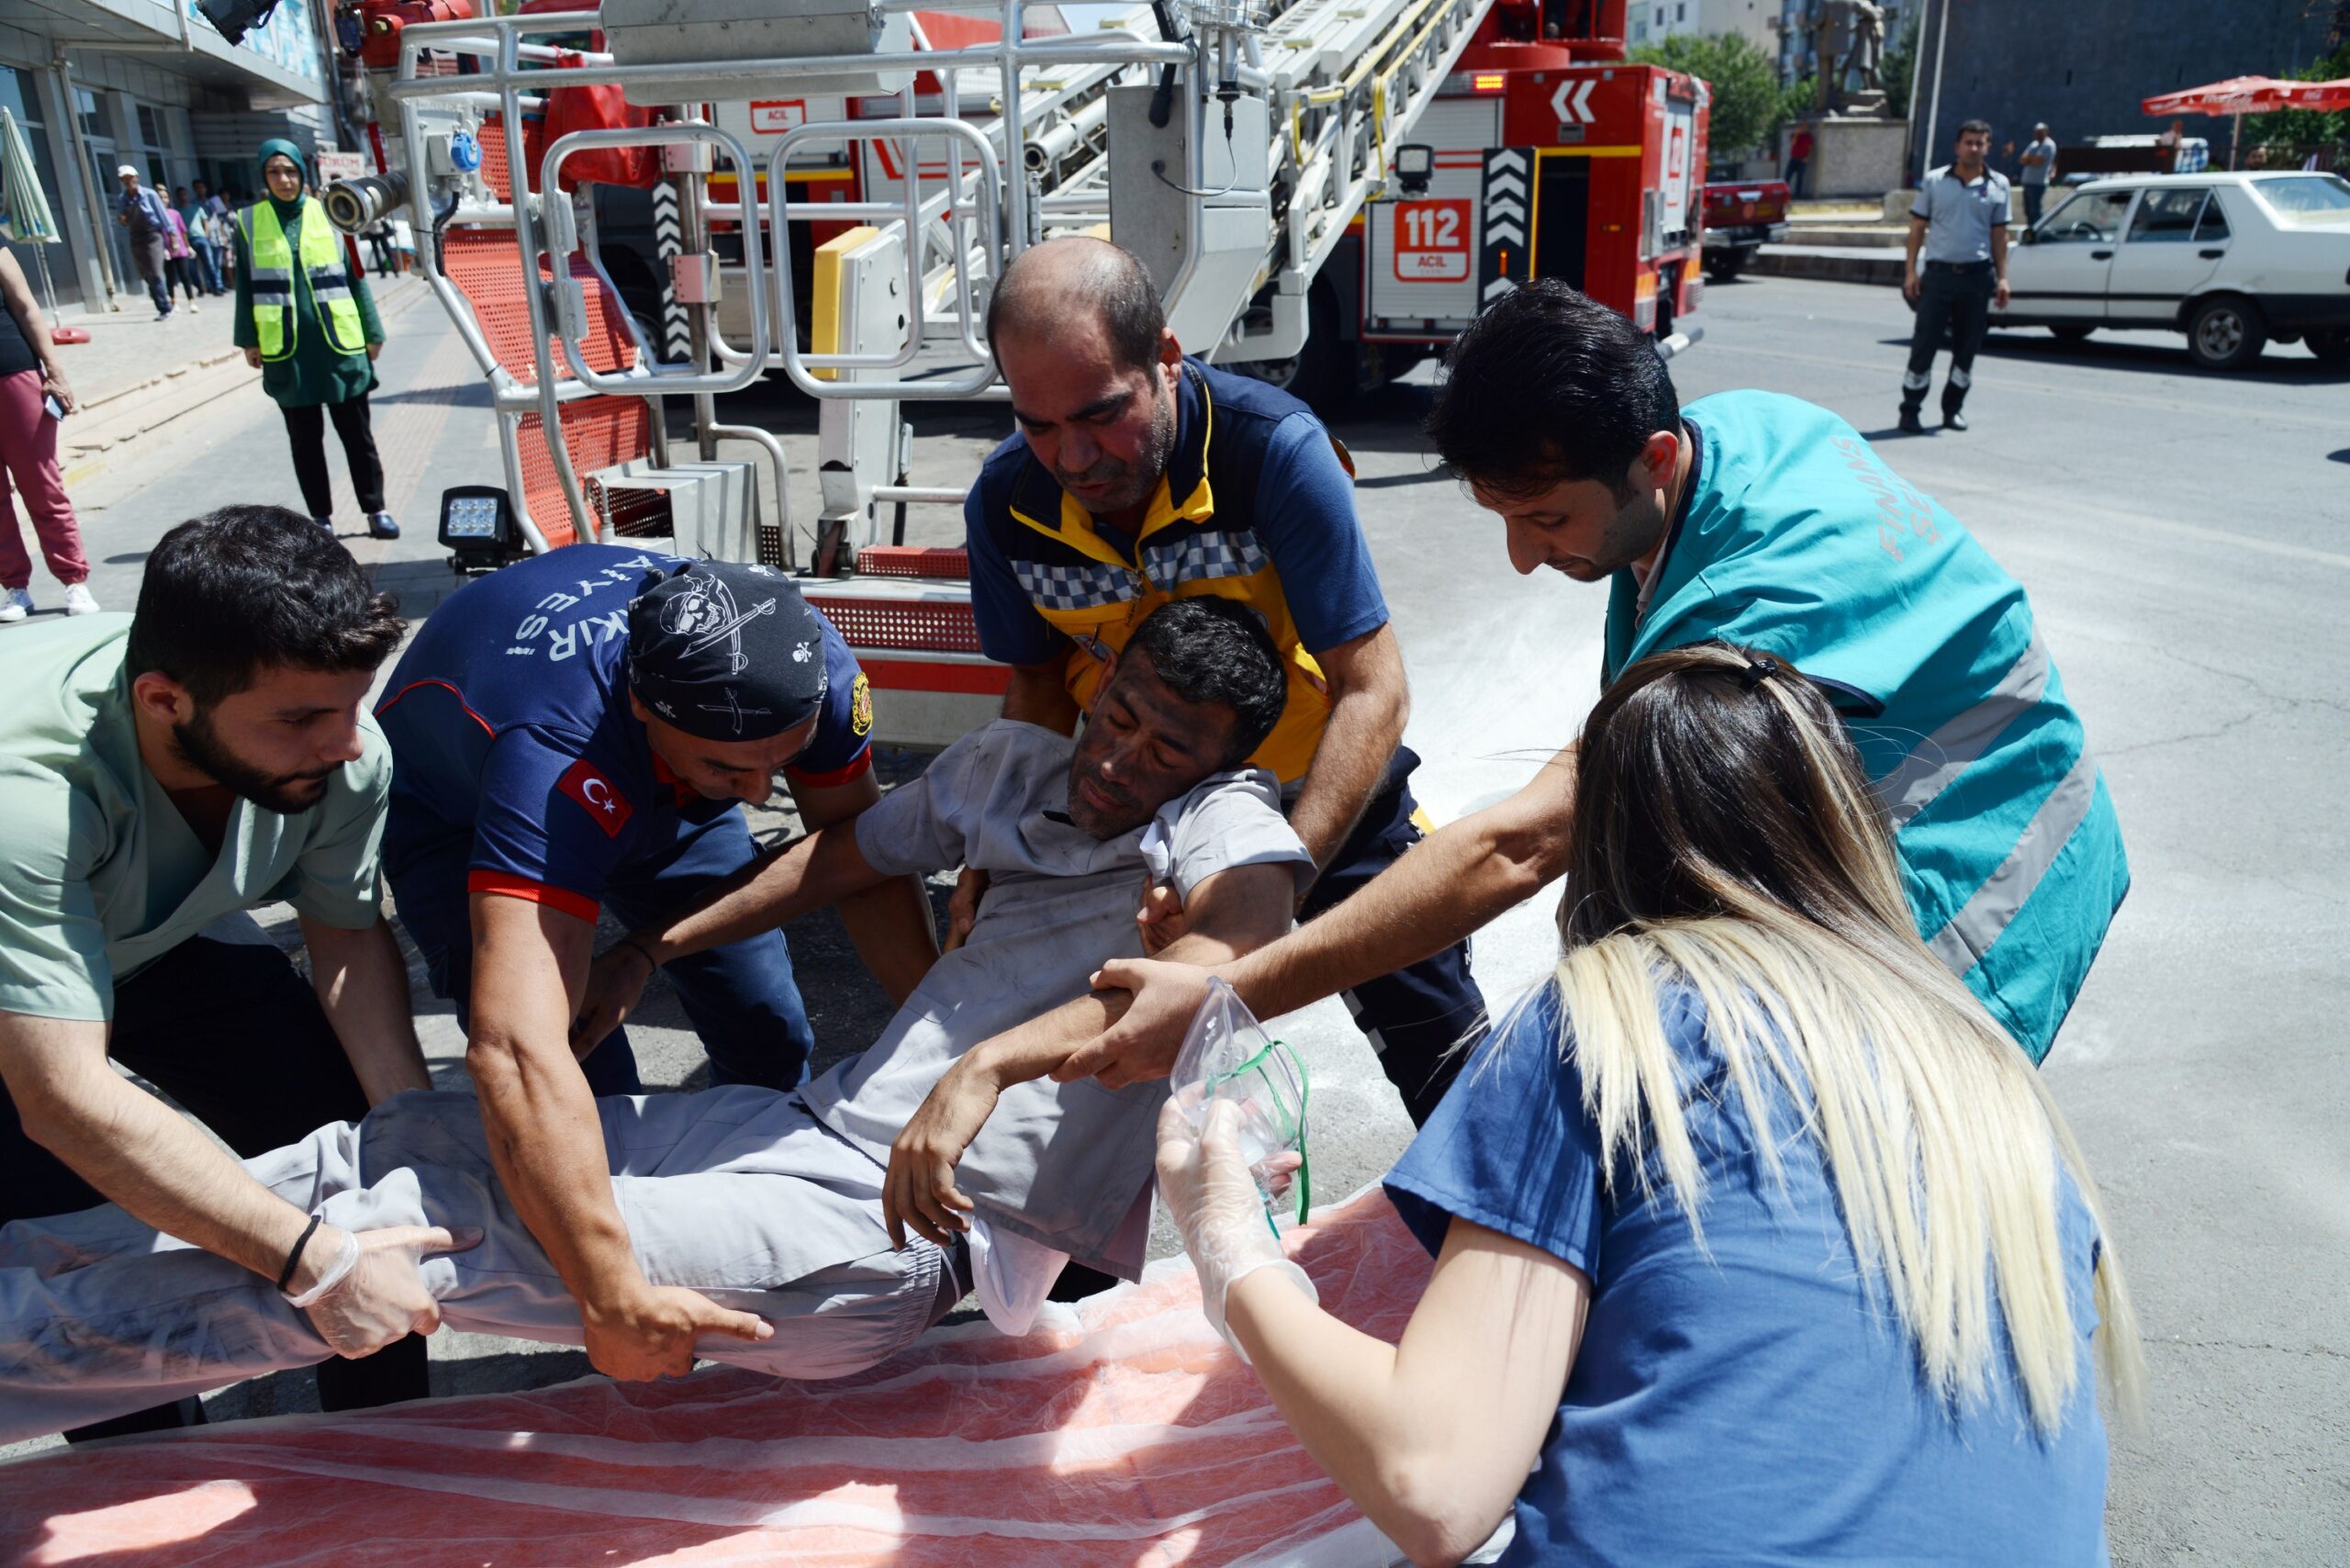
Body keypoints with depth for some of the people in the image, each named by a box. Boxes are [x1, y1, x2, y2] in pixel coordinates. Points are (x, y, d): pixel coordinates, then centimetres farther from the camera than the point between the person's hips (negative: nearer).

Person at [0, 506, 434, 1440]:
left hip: (166, 939, 4)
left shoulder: (334, 745, -29)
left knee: (348, 1127, -8)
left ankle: (386, 1427, 14)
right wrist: (311, 1259, -48)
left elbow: (350, 935, -13)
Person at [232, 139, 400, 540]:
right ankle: (320, 517, 14)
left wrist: (371, 332, 5)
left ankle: (375, 511, 13)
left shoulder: (326, 215, 4)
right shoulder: (250, 222, 5)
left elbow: (354, 277, 6)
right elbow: (245, 285, 8)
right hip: (286, 349, 1)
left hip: (340, 343, 0)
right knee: (305, 439, 7)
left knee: (356, 433, 6)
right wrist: (248, 340, 5)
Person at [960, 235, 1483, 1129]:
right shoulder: (1006, 501, -16)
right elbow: (1039, 687, 0)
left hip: (1319, 792, -3)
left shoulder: (1276, 450, -28)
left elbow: (1372, 693, -27)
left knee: (1443, 1060, 5)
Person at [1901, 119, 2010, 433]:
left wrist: (2002, 277, 5)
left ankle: (1953, 409, 18)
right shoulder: (1935, 181, 3)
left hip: (1977, 275, 2)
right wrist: (1910, 270, -3)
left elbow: (1999, 234, 11)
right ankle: (1910, 411, 2)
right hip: (1939, 273, -2)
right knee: (1925, 343, -4)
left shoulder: (1998, 185, 8)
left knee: (1967, 347, 7)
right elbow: (1918, 227, 5)